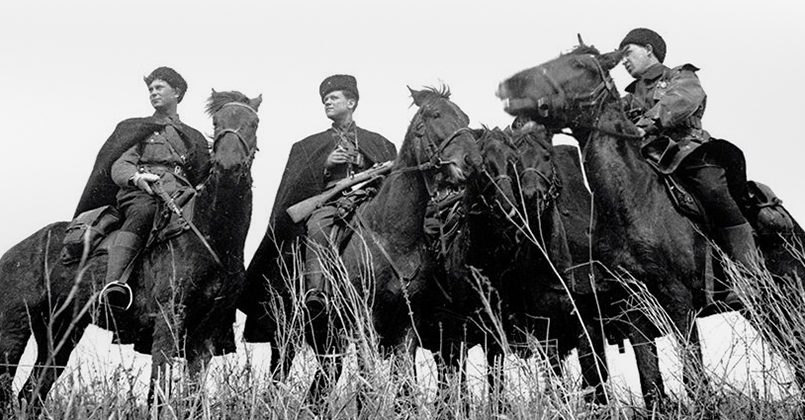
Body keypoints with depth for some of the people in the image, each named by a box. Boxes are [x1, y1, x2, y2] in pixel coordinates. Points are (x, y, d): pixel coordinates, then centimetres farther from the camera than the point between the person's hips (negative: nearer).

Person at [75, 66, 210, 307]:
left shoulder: (194, 138, 32)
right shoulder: (136, 129, 26)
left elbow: (203, 180, 29)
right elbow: (118, 167, 11)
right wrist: (135, 177, -13)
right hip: (138, 190, -2)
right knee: (145, 211, -41)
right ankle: (112, 282, -61)